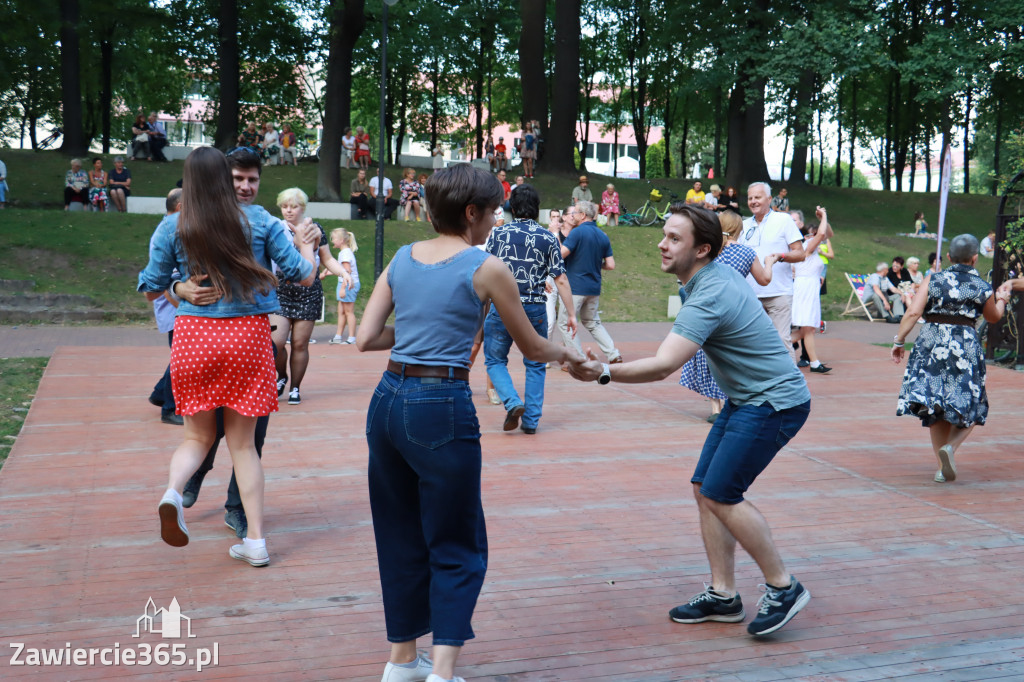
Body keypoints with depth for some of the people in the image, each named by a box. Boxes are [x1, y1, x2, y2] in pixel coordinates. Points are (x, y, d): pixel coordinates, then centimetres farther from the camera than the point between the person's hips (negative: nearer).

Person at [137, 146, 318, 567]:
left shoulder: (172, 228, -2)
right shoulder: (259, 221, -2)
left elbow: (151, 288, 5)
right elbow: (304, 275, 2)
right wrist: (307, 243, 21)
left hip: (194, 335, 0)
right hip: (249, 335, 0)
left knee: (198, 435, 18)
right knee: (242, 441, 11)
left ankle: (172, 493, -13)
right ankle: (255, 541, 12)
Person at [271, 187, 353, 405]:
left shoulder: (315, 229, 6)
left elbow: (327, 259, 9)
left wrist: (344, 273, -6)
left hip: (308, 295, 0)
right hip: (280, 293, 0)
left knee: (300, 344, 1)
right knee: (275, 342, -11)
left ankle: (295, 388, 17)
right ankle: (282, 377, 19)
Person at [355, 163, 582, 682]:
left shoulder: (403, 258, 10)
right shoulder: (486, 268, -5)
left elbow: (365, 338, 5)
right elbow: (531, 347, 5)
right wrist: (567, 354, 25)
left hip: (388, 400, 6)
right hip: (442, 409, -6)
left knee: (400, 537, 18)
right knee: (457, 548, 7)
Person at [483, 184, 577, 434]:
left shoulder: (497, 233, 1)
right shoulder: (548, 238, 0)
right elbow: (561, 280, -2)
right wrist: (571, 314, 3)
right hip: (534, 309, 1)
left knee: (495, 360, 14)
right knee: (535, 365, 14)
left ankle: (513, 402, -9)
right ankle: (531, 420, 12)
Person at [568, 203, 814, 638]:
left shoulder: (708, 298, -27)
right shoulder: (716, 276, 4)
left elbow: (664, 366, -37)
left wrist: (604, 372, -43)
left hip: (774, 402, -10)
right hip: (746, 399, 10)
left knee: (721, 494, -14)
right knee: (705, 489, 5)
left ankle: (783, 587, 3)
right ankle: (723, 595, 13)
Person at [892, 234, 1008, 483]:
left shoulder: (932, 280, 1)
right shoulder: (983, 288, 1)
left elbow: (913, 313, -9)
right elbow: (994, 318, 19)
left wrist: (899, 340, -2)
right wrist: (1002, 299, 39)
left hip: (930, 345, 2)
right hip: (966, 348, -2)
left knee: (936, 409, 12)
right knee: (970, 407, 11)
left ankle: (942, 467, 14)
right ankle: (950, 447, -16)